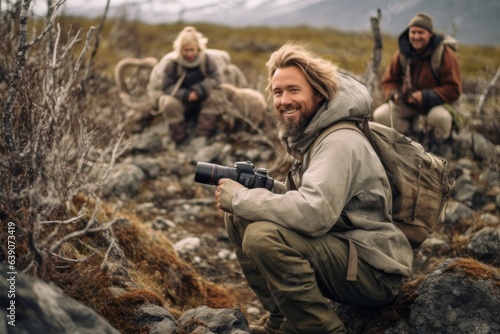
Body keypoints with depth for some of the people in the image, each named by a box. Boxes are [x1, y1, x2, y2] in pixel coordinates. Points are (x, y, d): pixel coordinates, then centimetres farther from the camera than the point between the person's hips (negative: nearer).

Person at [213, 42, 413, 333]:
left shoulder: (340, 143, -20)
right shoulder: (309, 136, 9)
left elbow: (314, 213, -33)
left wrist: (241, 198, -22)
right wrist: (263, 188, -4)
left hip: (375, 271, -9)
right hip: (341, 249, 10)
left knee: (263, 236, -29)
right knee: (239, 218, 3)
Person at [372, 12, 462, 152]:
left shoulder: (445, 55, -18)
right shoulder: (402, 53, -7)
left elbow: (453, 90, -20)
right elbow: (388, 81, 4)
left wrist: (425, 96, -31)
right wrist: (394, 94, -20)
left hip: (436, 102, -4)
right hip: (407, 102, 4)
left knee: (439, 117, -39)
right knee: (380, 116, -17)